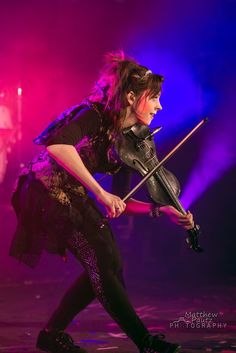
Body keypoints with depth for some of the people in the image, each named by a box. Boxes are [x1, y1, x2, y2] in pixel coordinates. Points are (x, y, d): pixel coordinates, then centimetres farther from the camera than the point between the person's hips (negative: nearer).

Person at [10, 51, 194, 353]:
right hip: (48, 192, -9)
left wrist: (160, 210, -9)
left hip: (72, 198, 9)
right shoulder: (94, 115, -20)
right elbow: (57, 145, -40)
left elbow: (119, 203, 5)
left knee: (107, 267, 3)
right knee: (104, 264, -14)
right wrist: (99, 192, -35)